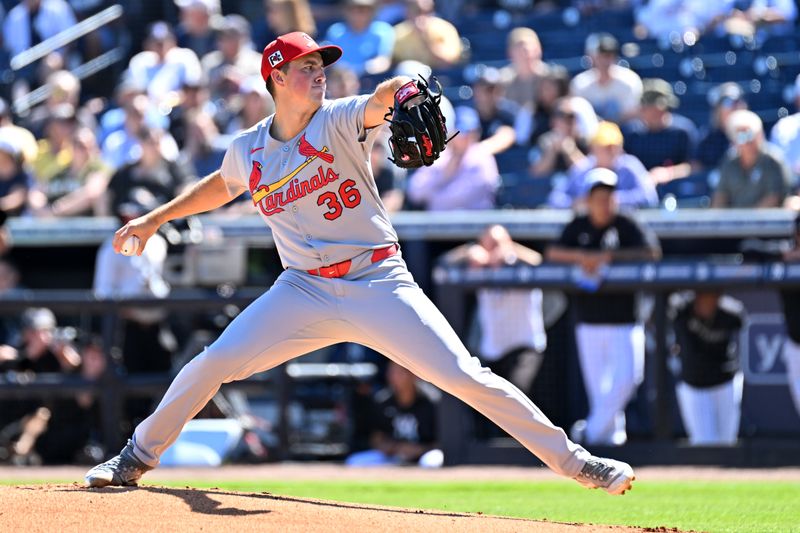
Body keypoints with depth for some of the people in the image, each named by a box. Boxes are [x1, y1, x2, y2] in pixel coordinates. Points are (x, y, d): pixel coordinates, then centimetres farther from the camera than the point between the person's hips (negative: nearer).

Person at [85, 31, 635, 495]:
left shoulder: (339, 121, -6)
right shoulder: (248, 149, 6)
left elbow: (379, 101, -29)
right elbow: (221, 187, 29)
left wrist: (402, 90, -52)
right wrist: (156, 218, 26)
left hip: (380, 284, -3)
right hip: (304, 290, 3)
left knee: (465, 377, -13)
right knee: (212, 364, -7)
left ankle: (571, 459, -6)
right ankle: (137, 458, 13)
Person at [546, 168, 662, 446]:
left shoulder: (626, 225, -2)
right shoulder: (578, 227, 6)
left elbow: (651, 252, -13)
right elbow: (553, 252, -3)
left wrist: (610, 256, -20)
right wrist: (581, 257, -21)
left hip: (624, 320, -2)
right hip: (588, 321, 2)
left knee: (627, 377, -12)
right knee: (596, 384, 3)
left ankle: (594, 429, 0)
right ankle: (610, 432, 15)